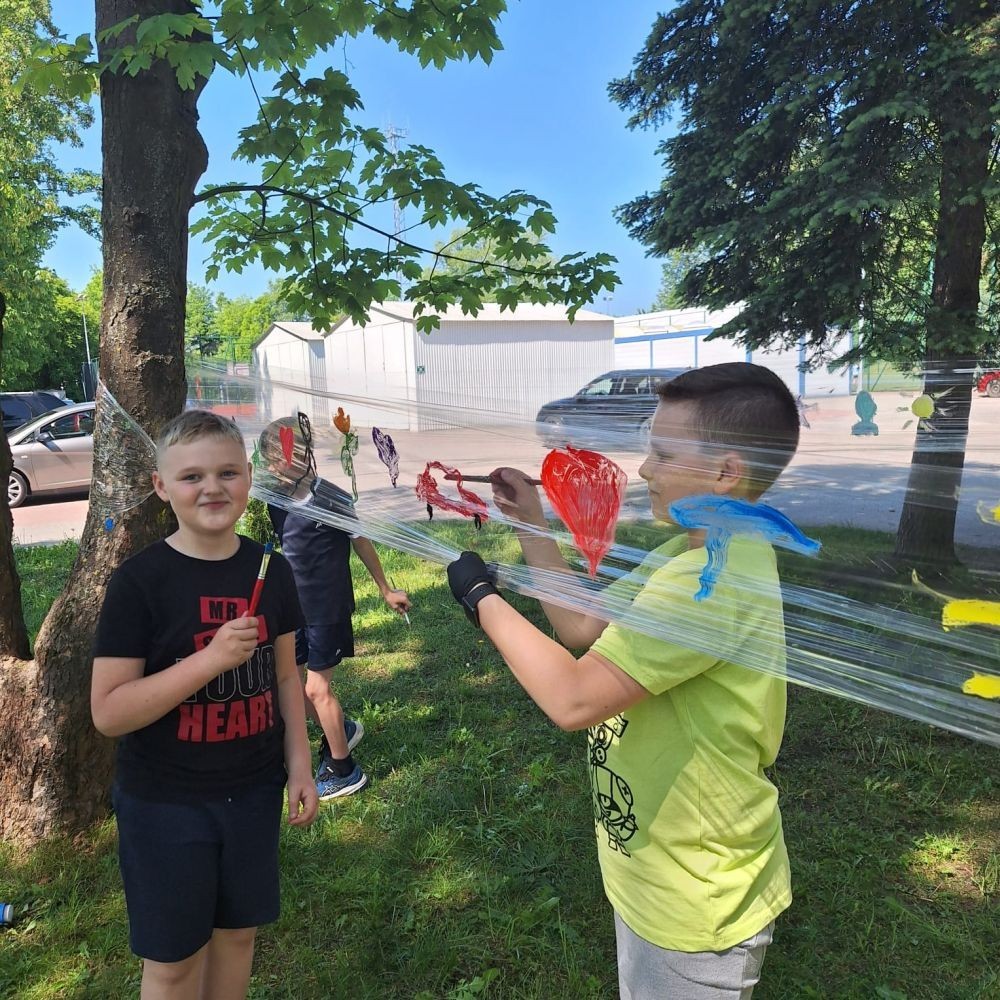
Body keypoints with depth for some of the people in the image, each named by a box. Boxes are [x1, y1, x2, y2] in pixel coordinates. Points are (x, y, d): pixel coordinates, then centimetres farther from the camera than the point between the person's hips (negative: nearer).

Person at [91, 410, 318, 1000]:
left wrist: (300, 764, 4)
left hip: (254, 793, 4)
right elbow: (108, 712, -18)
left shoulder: (271, 570, -4)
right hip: (164, 803, -3)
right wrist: (213, 657, -29)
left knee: (239, 931, 19)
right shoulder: (139, 581, -16)